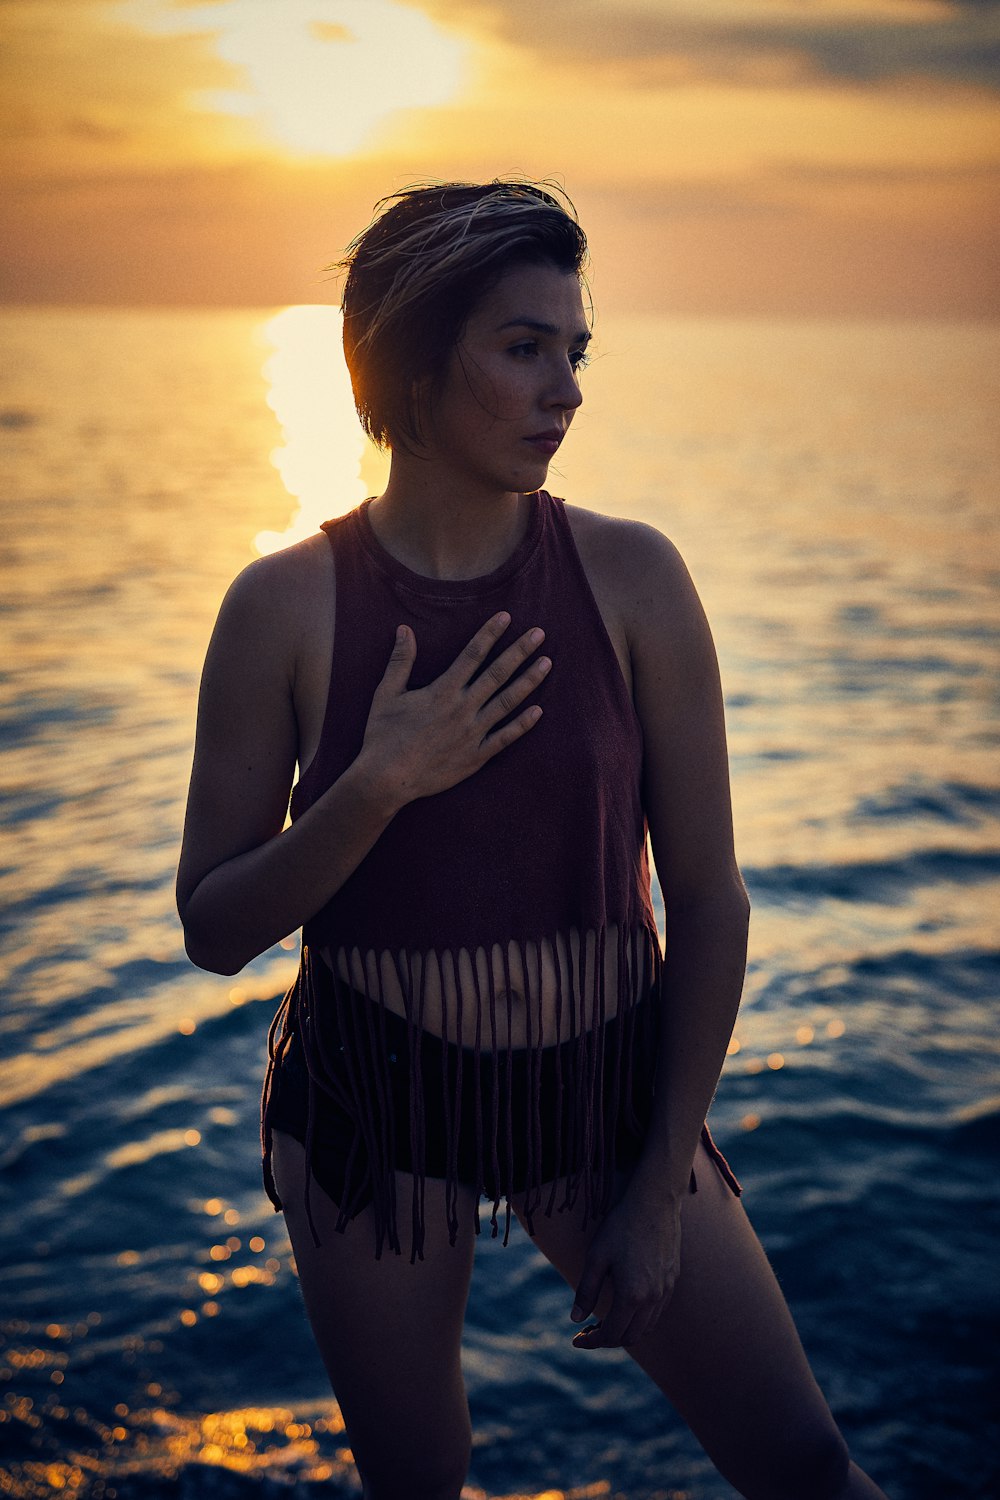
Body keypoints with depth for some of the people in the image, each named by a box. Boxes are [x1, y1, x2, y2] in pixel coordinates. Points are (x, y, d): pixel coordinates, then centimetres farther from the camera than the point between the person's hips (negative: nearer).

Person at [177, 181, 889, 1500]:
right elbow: (214, 928, -7)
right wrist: (378, 788, -24)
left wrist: (661, 1188, -5)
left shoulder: (630, 578, -10)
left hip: (608, 1089, 1)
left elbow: (709, 899, -6)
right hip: (374, 1099, 0)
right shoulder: (285, 606, -11)